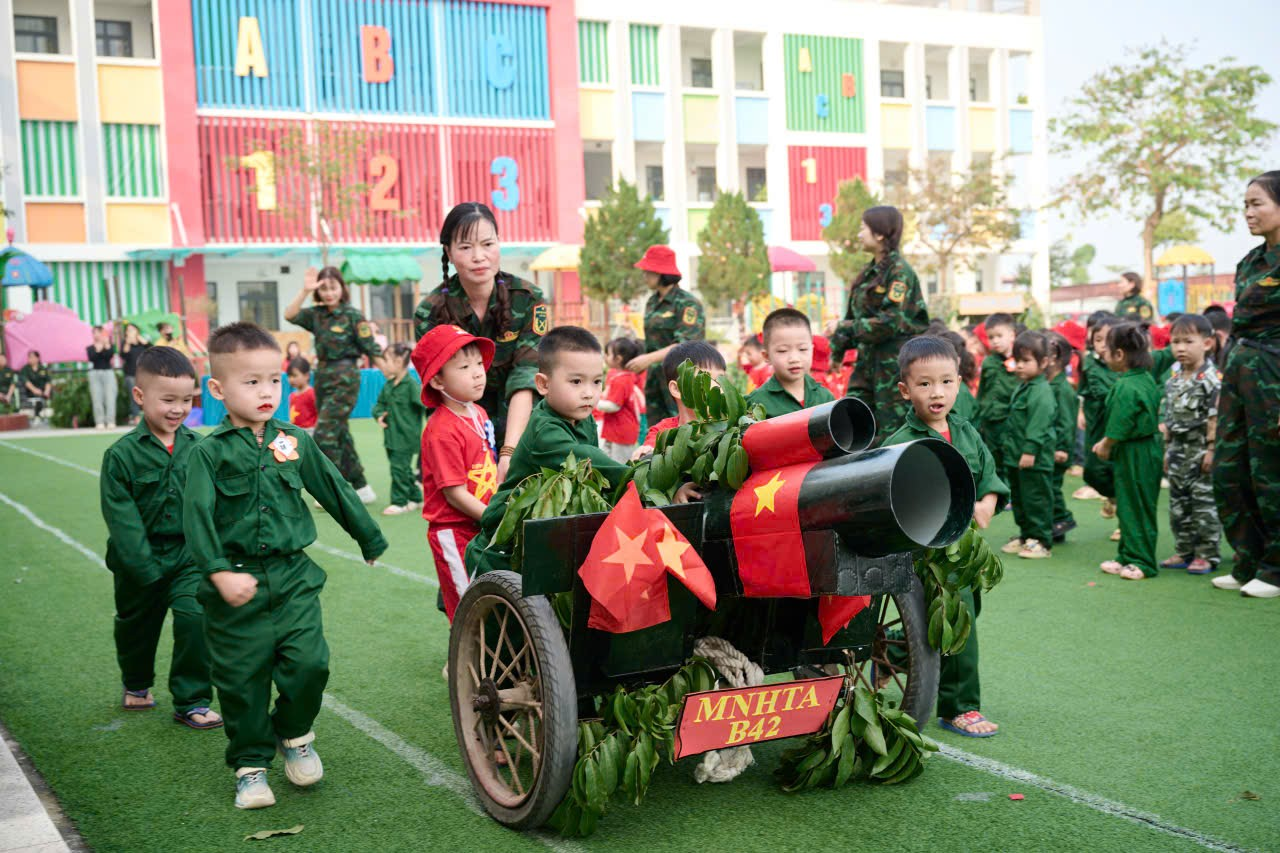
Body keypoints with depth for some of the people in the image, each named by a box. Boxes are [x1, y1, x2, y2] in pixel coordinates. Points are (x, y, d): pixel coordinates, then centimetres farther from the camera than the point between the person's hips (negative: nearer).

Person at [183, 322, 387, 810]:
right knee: (243, 679, 5)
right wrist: (219, 571, -25)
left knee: (310, 663, -7)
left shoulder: (295, 442, 6)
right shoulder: (210, 453, -4)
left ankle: (295, 734, 21)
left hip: (293, 577, 2)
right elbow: (197, 515, -13)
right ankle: (250, 765, 23)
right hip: (237, 586, -2)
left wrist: (370, 540, 21)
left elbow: (334, 491, 14)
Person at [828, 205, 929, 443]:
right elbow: (853, 316, 20)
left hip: (896, 361, -8)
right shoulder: (870, 272, 15)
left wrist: (844, 328, -15)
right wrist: (838, 350, 12)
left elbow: (892, 322, -19)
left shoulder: (900, 271, -10)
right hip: (868, 359, 8)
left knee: (892, 431, -3)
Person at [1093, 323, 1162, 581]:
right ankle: (1128, 557, 24)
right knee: (1126, 506, 16)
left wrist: (1105, 445, -3)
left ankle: (1142, 562, 8)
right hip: (1147, 447, 10)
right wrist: (1107, 443, 17)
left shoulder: (1125, 388, -22)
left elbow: (1119, 426, -20)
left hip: (1135, 456, -10)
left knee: (1137, 508, 0)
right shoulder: (1146, 378, 9)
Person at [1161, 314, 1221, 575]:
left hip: (1201, 449, -7)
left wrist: (1211, 449, -18)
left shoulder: (1211, 379, -13)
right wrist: (1167, 449, 14)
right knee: (1178, 502, 12)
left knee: (1204, 502, -1)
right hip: (1178, 450, 7)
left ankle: (1207, 555, 7)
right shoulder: (1173, 379, 9)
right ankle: (1183, 552, 22)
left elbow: (1215, 417, -16)